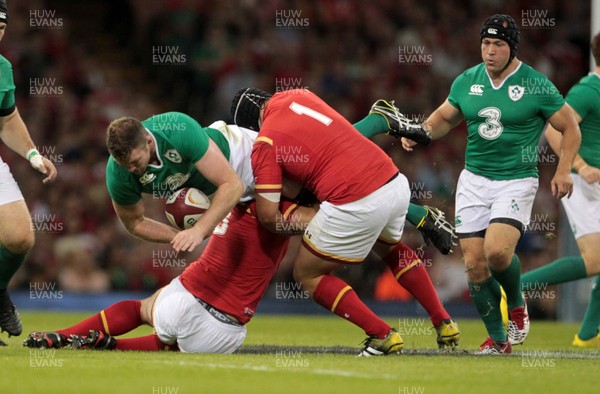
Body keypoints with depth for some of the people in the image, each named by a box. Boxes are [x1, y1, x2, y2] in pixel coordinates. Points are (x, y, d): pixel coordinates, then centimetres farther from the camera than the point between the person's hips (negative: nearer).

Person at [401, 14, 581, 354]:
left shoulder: (536, 85, -7)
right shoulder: (467, 81, 5)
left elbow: (570, 128, 0)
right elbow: (444, 117, 21)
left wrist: (563, 170, -13)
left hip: (517, 181, -4)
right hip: (474, 179, 4)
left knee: (497, 251, -24)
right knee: (475, 264, -3)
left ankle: (517, 304, 8)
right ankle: (497, 339, 13)